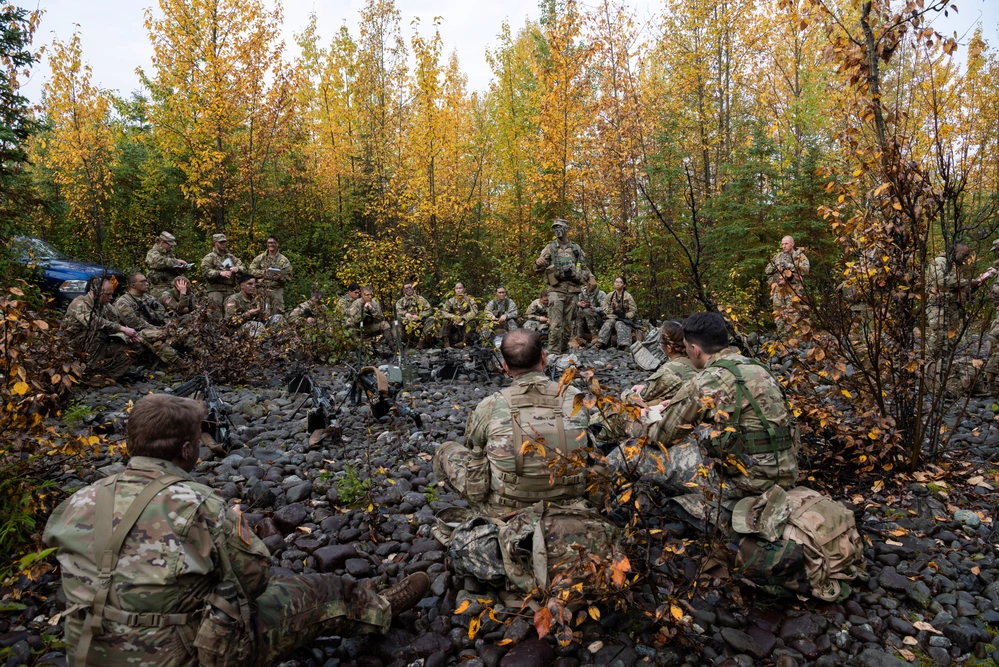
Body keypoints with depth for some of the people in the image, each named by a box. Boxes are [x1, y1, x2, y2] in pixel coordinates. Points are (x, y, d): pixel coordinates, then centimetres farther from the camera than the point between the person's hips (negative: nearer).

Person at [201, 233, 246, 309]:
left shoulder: (230, 257, 20)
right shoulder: (209, 257, 6)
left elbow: (243, 268, 13)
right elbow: (205, 271, -10)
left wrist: (237, 269, -11)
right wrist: (220, 273, -23)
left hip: (229, 290, 4)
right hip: (215, 289, -4)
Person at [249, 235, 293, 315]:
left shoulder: (283, 260, 7)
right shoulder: (260, 258, 11)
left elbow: (288, 276, 3)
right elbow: (251, 270, 3)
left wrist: (280, 277, -17)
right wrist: (263, 272, -11)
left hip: (277, 290, 0)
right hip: (262, 290, 1)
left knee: (277, 313, -5)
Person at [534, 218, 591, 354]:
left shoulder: (577, 249, 13)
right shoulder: (550, 248, 6)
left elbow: (586, 271, 17)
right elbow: (538, 269, -1)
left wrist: (577, 275, -6)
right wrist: (538, 263, -26)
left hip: (573, 291, 3)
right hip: (556, 290, -3)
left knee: (569, 324, 7)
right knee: (556, 324, -11)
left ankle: (564, 352, 17)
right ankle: (553, 353, -7)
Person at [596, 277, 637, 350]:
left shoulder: (628, 296, 0)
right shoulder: (609, 296, 9)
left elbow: (634, 310, 1)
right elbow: (605, 309, 9)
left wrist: (625, 316, -16)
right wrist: (615, 311, -9)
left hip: (624, 319, -3)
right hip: (612, 317, 3)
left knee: (620, 324, -34)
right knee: (608, 323, -29)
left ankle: (624, 345, -53)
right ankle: (600, 343, -45)